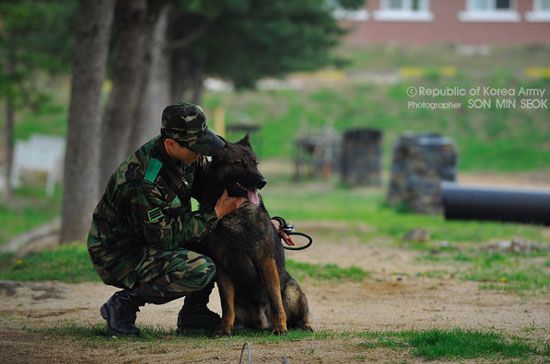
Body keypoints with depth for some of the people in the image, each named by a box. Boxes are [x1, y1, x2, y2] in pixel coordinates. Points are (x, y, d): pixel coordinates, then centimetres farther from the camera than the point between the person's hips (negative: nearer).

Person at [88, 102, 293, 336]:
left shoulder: (188, 157, -6)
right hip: (118, 256, -9)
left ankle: (194, 312, 8)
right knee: (200, 270, -29)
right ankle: (124, 304, -11)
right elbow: (165, 238, -25)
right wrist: (217, 214, -21)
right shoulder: (141, 181, -32)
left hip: (154, 238, 9)